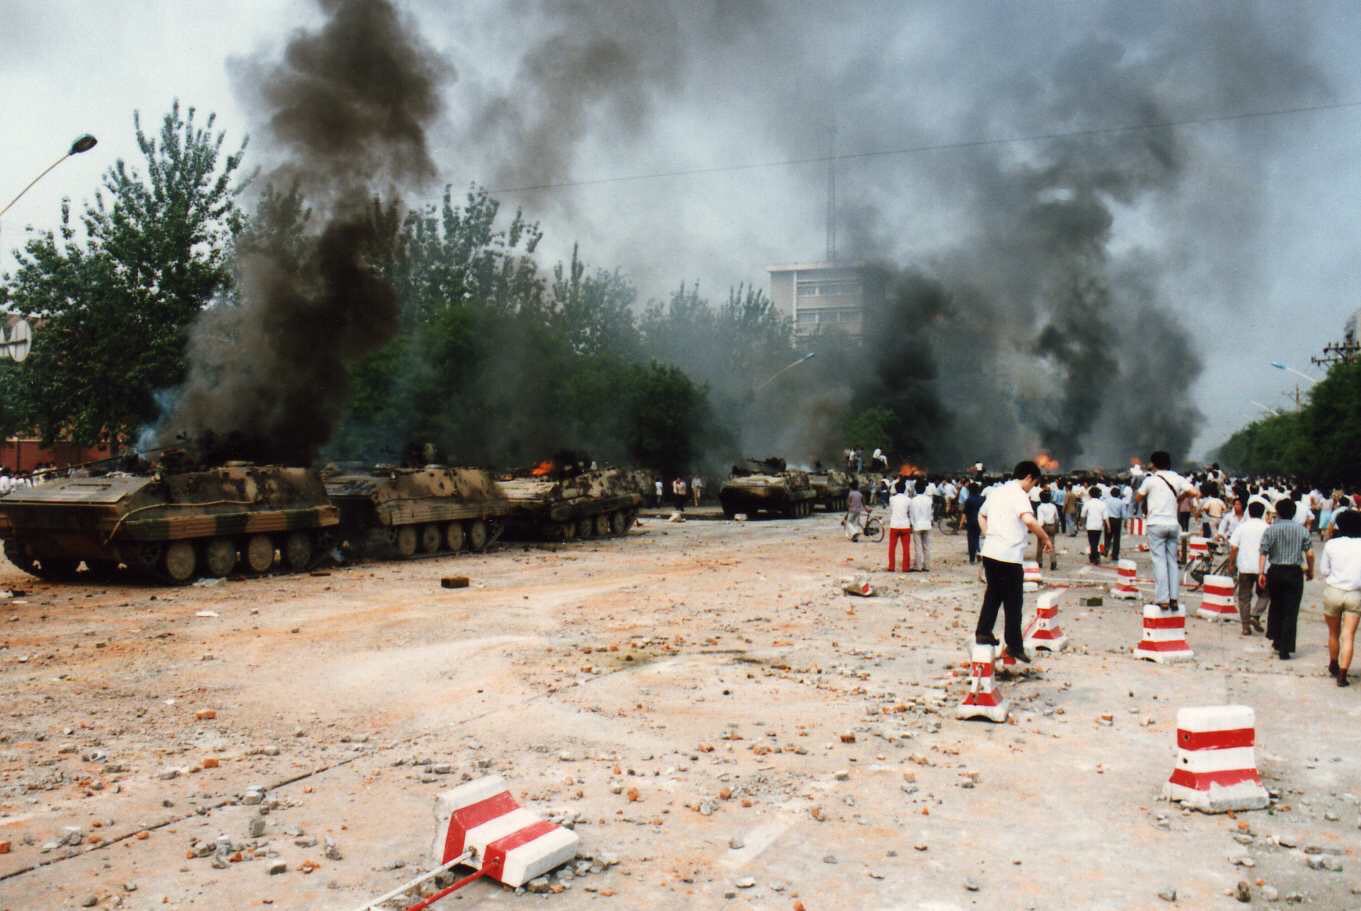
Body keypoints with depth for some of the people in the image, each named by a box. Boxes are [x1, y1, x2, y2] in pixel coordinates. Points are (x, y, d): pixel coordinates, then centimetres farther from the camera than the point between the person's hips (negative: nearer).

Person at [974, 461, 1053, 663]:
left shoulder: (997, 492, 13)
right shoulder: (1019, 495, -12)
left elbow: (981, 515, 28)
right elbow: (1028, 520, -29)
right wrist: (1045, 538, -17)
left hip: (990, 553, 7)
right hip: (1009, 556, -7)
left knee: (993, 594, 21)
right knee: (1013, 601, 4)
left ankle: (983, 633, 21)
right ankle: (1014, 646, 10)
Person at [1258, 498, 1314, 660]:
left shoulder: (1271, 530, -3)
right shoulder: (1302, 530, 0)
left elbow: (1263, 552, -10)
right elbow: (1309, 553, -2)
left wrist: (1261, 573, -8)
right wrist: (1310, 571, 12)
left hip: (1275, 572, 1)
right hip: (1294, 573, -1)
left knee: (1275, 606, 22)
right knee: (1291, 612, 1)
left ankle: (1276, 638, 26)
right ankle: (1285, 649, -2)